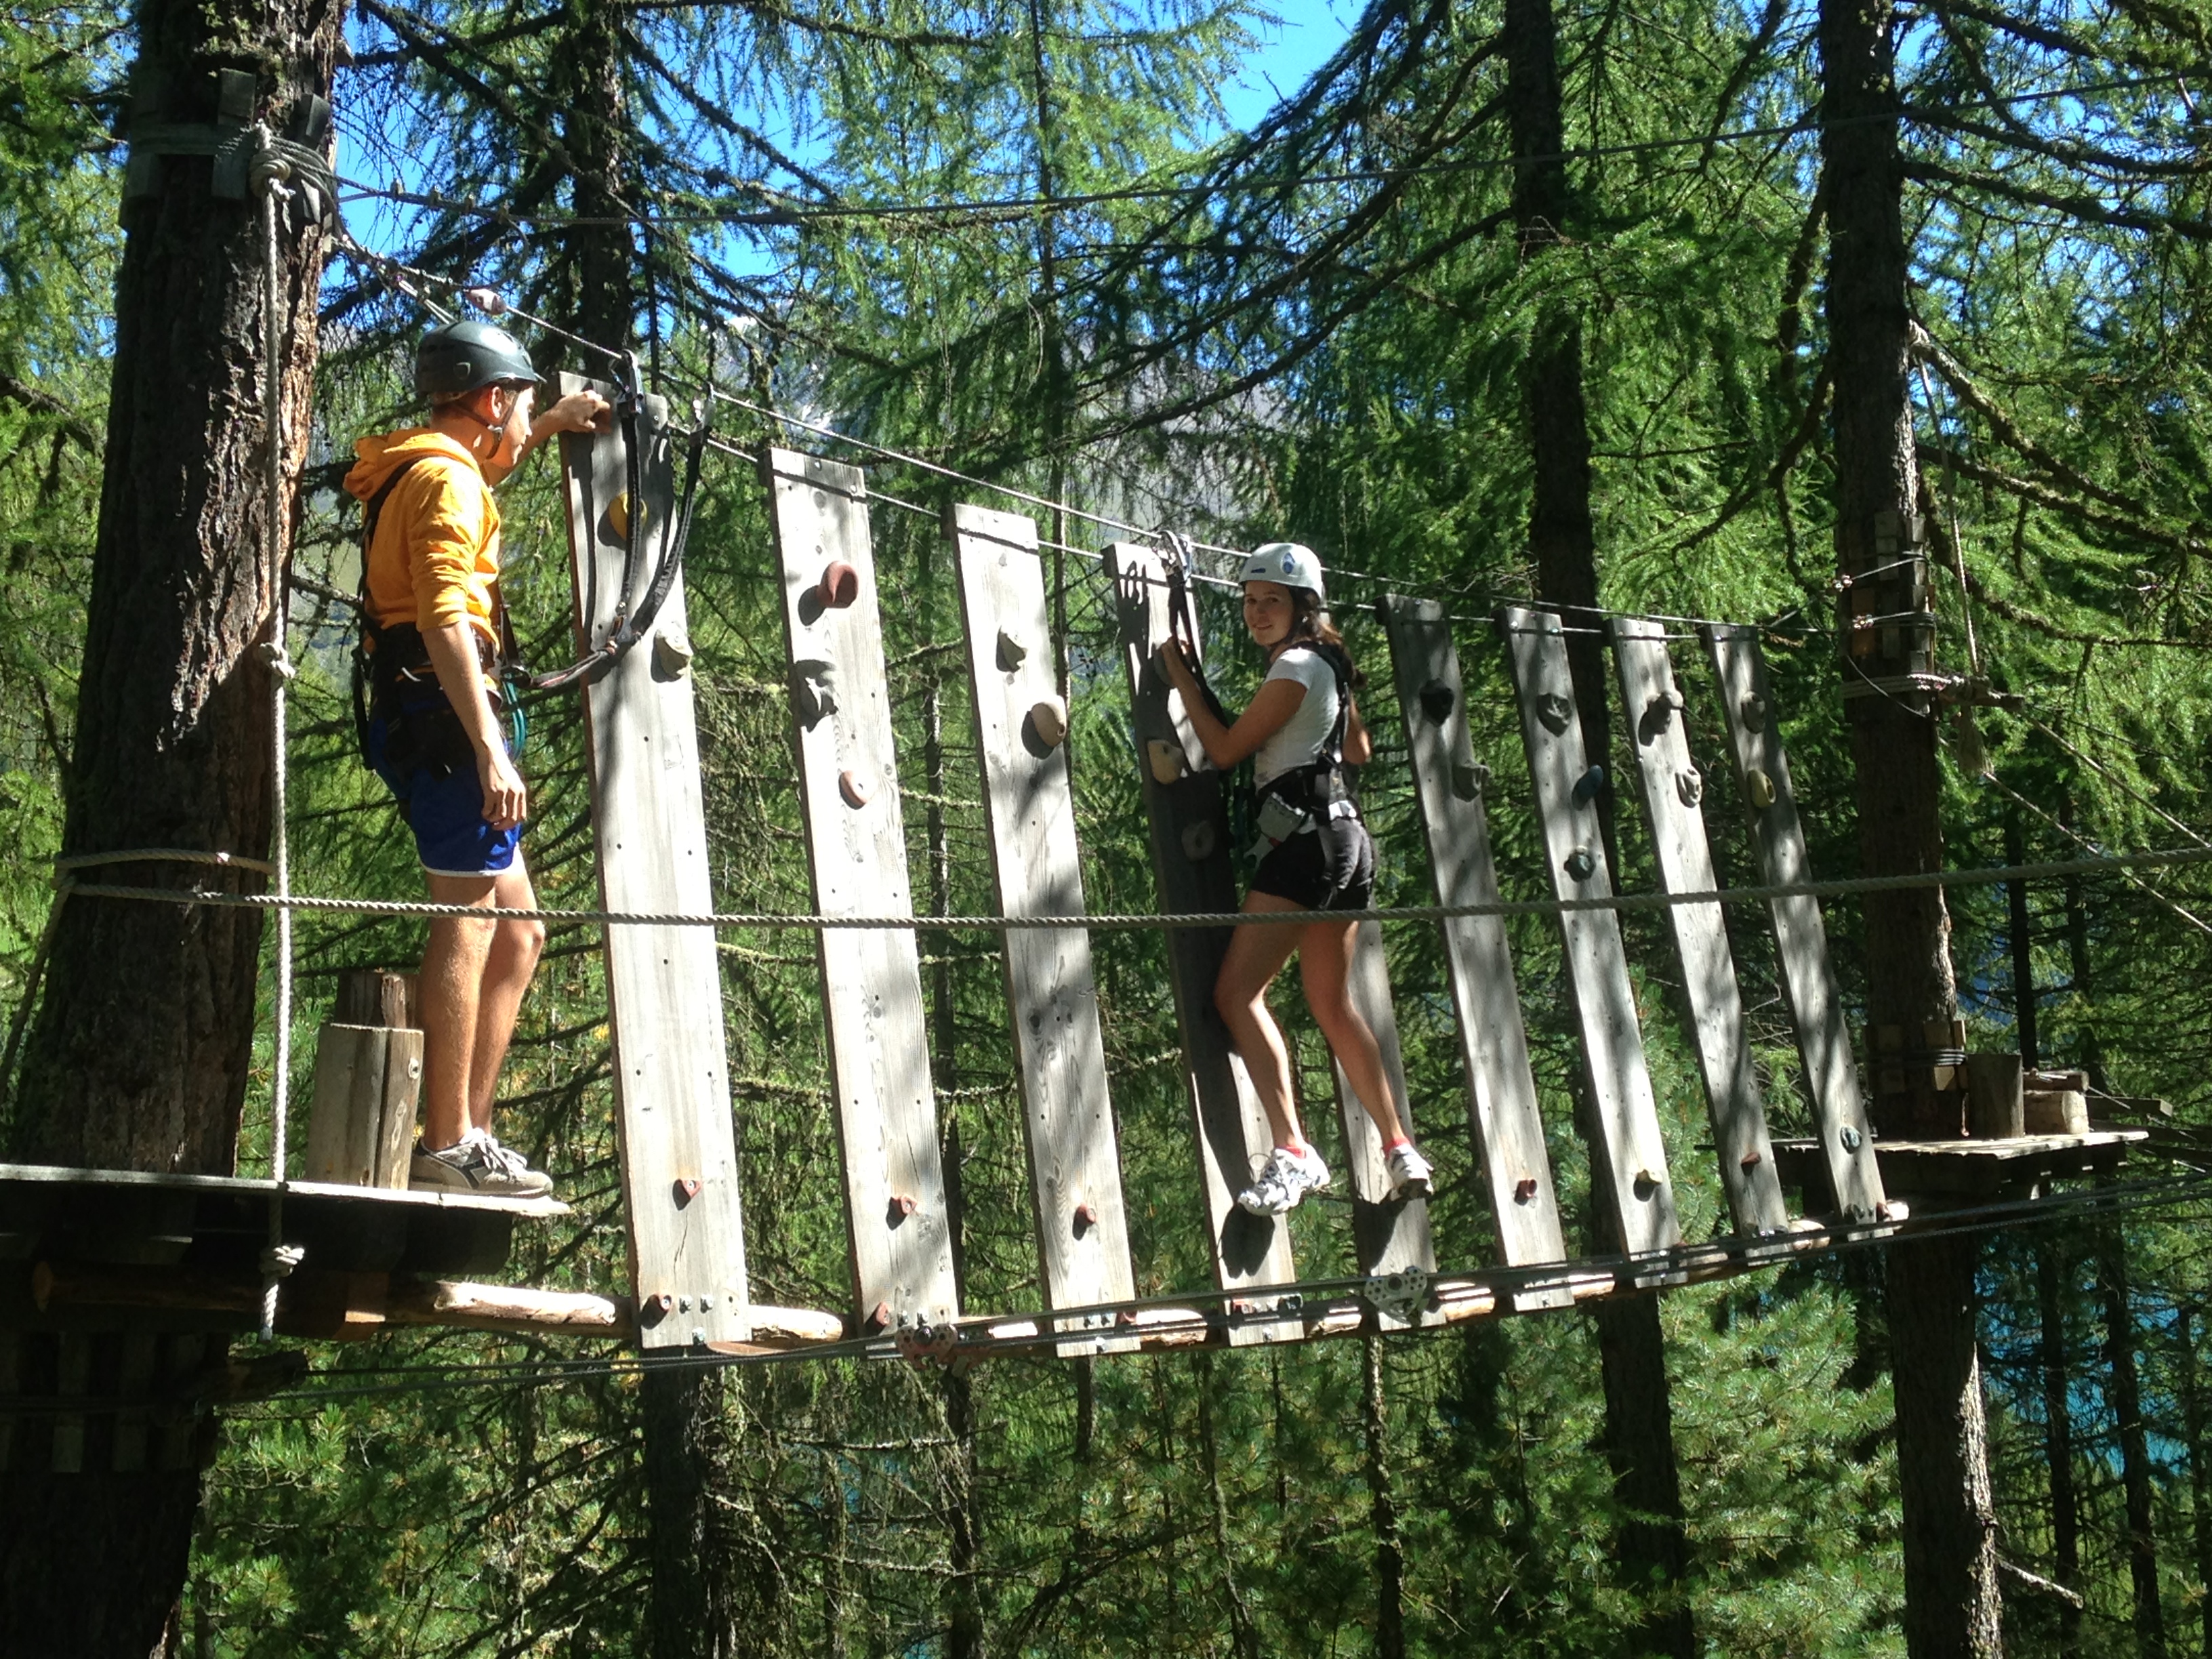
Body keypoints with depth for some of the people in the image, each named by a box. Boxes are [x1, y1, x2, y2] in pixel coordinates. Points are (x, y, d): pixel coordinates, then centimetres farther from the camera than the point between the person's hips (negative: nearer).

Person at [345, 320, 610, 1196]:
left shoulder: (422, 472, 21)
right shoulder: (445, 480, -9)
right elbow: (446, 621, -22)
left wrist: (550, 427, 45)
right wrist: (490, 751, -28)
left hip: (428, 724, 10)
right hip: (444, 717, -10)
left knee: (516, 930, 12)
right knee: (471, 915, -12)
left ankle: (470, 1129, 11)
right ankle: (449, 1142, -14)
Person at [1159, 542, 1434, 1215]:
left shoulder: (1294, 669, -10)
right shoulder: (1327, 662, 18)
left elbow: (1225, 748, -9)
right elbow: (1359, 751, 29)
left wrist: (1179, 674, -2)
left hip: (1306, 836, -10)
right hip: (1344, 836, 10)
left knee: (1237, 991, -12)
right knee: (1333, 1005, 15)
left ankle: (1293, 1153, -20)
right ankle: (1400, 1149, 16)